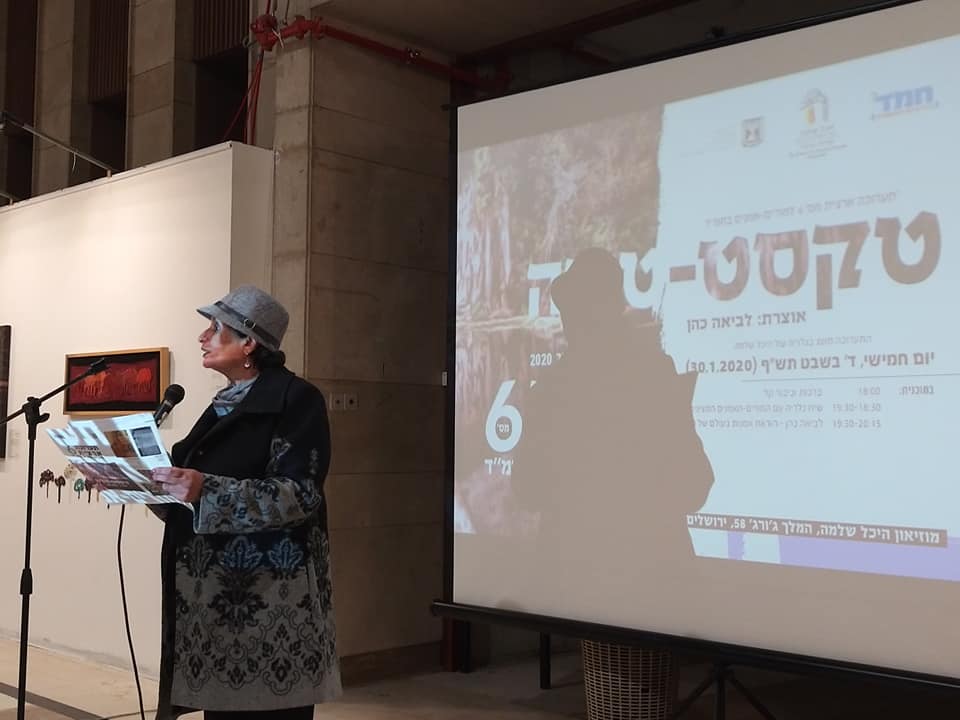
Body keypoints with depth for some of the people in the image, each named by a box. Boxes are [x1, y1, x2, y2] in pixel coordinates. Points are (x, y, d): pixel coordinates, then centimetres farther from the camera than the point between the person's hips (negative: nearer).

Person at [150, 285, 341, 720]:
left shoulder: (296, 399, -7)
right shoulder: (224, 405, 16)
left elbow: (299, 494, -17)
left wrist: (206, 490, -25)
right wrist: (148, 483, 5)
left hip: (271, 594, -7)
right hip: (214, 589, 7)